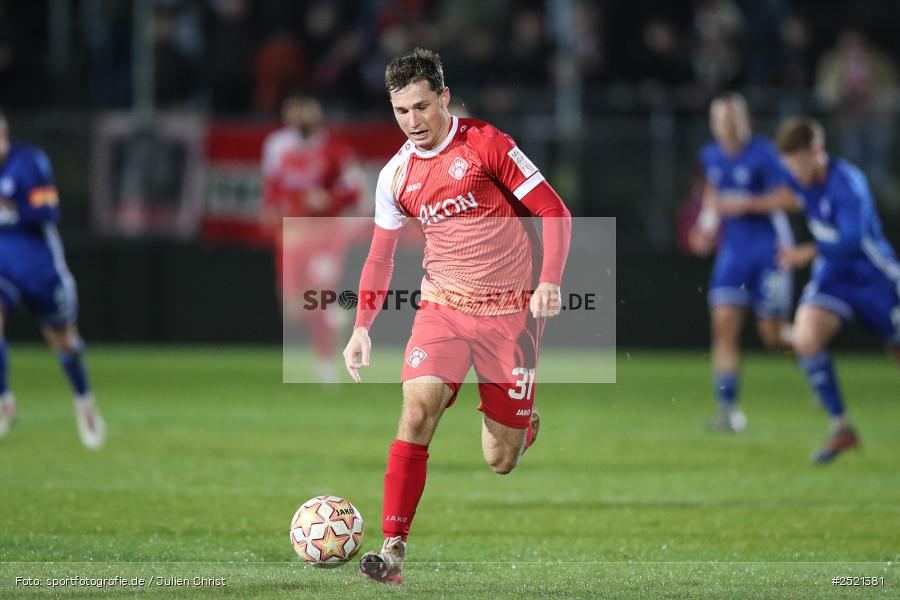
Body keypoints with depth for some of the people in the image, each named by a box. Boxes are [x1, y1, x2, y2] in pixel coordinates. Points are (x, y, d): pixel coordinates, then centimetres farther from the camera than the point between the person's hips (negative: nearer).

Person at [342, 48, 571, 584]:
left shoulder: (485, 144, -8)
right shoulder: (396, 176, 5)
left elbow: (554, 212, -7)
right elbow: (380, 259, 13)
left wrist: (549, 280, -20)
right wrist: (362, 328, 2)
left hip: (510, 310, -3)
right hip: (443, 307, 3)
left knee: (500, 461, -1)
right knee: (418, 409, -22)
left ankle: (523, 422, 37)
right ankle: (393, 550, -21)